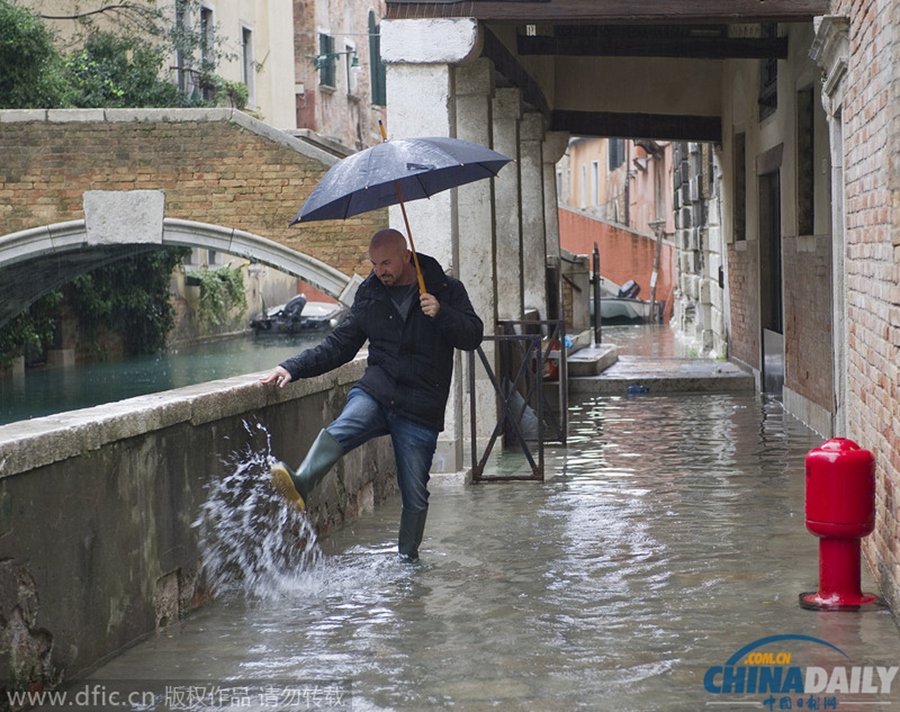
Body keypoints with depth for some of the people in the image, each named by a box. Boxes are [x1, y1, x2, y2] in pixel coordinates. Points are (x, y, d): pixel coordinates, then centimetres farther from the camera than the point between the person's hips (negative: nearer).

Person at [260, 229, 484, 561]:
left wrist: (441, 314, -20)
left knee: (414, 494, 2)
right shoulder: (369, 293, 11)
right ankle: (300, 485, -53)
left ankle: (407, 558, 22)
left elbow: (473, 337, -2)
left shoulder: (445, 289, 3)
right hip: (376, 390, 2)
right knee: (340, 431, -31)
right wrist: (293, 367, 6)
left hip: (421, 406, -2)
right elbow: (339, 344, 17)